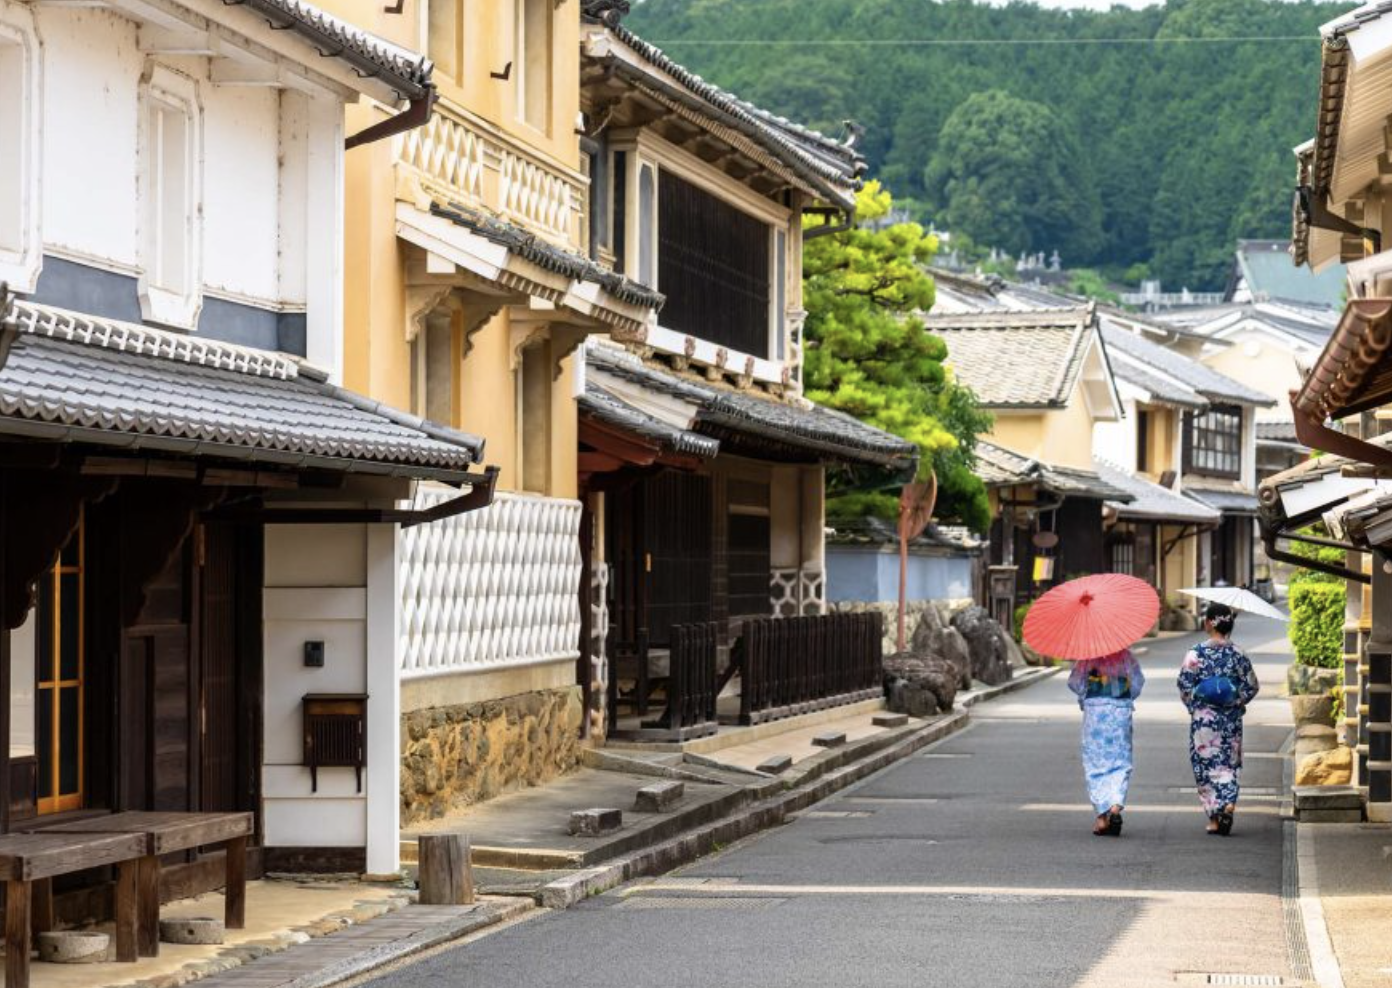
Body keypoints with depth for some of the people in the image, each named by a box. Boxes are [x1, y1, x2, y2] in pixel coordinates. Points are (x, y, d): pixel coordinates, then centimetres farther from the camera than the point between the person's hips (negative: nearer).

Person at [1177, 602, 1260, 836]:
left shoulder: (1196, 653, -10)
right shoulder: (1237, 654, -3)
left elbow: (1184, 686, -9)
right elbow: (1252, 685, -1)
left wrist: (1193, 704, 7)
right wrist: (1236, 701, 12)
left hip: (1204, 717, -2)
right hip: (1231, 718, 2)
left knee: (1207, 764, 6)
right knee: (1229, 763, 12)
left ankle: (1215, 817, 4)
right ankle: (1229, 801, -10)